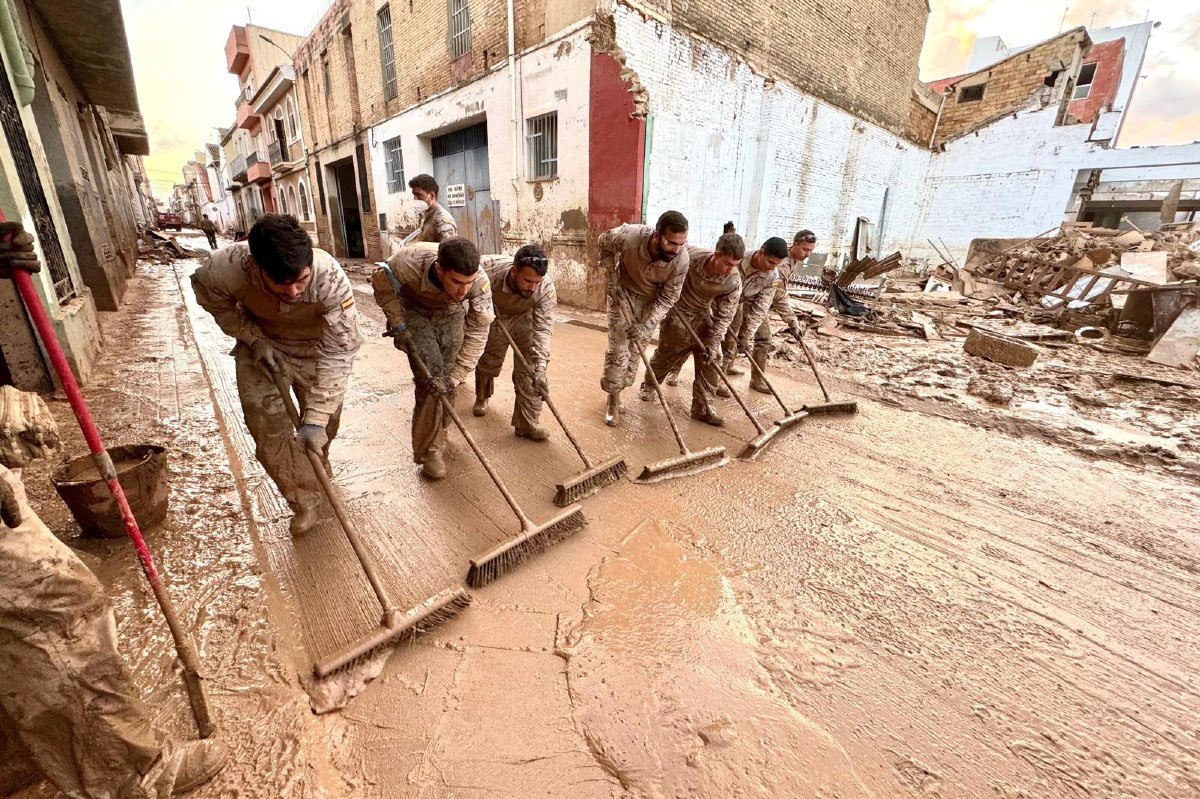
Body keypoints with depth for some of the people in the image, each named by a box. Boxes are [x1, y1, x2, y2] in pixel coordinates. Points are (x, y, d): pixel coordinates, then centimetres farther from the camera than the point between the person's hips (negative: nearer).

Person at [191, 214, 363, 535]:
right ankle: (305, 501, 18)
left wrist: (316, 418, -37)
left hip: (317, 347, -1)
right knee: (269, 431, -1)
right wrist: (254, 339, -18)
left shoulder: (331, 277, -38)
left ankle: (318, 463, 45)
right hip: (260, 345, 1)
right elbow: (216, 303, -5)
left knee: (323, 428, 9)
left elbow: (337, 353, -35)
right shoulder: (224, 268, -32)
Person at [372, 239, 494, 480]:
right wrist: (398, 325, -18)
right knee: (430, 375, -15)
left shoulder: (480, 282, -35)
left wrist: (456, 376, -31)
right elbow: (381, 282, -14)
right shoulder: (410, 263, -38)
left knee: (445, 381, 3)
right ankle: (429, 451, -3)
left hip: (451, 313, 2)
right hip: (413, 309, -2)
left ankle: (438, 433, 31)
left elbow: (477, 333, -27)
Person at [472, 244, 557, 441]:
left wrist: (541, 368, -49)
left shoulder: (546, 287, -37)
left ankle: (527, 422, -1)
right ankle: (481, 398, 45)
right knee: (488, 360, 15)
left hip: (525, 318, 0)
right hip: (494, 314, 1)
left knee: (529, 369, -11)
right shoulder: (489, 269, -39)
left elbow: (544, 328, -38)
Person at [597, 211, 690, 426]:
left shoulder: (681, 260, -30)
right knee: (618, 348, -7)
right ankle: (613, 400, 6)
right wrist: (612, 275, -13)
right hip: (623, 292, -2)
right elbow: (604, 242, -10)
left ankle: (617, 392, 29)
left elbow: (668, 298, -18)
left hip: (651, 300, 2)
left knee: (636, 348, 9)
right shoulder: (630, 236, -34)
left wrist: (646, 324, -28)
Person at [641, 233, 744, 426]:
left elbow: (724, 316, -16)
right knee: (666, 355, 9)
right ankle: (648, 384, 37)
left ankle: (703, 407, 7)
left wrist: (712, 343, -23)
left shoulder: (734, 282, -22)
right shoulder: (689, 256, -29)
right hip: (677, 312, -2)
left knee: (712, 359, -4)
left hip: (702, 316, 3)